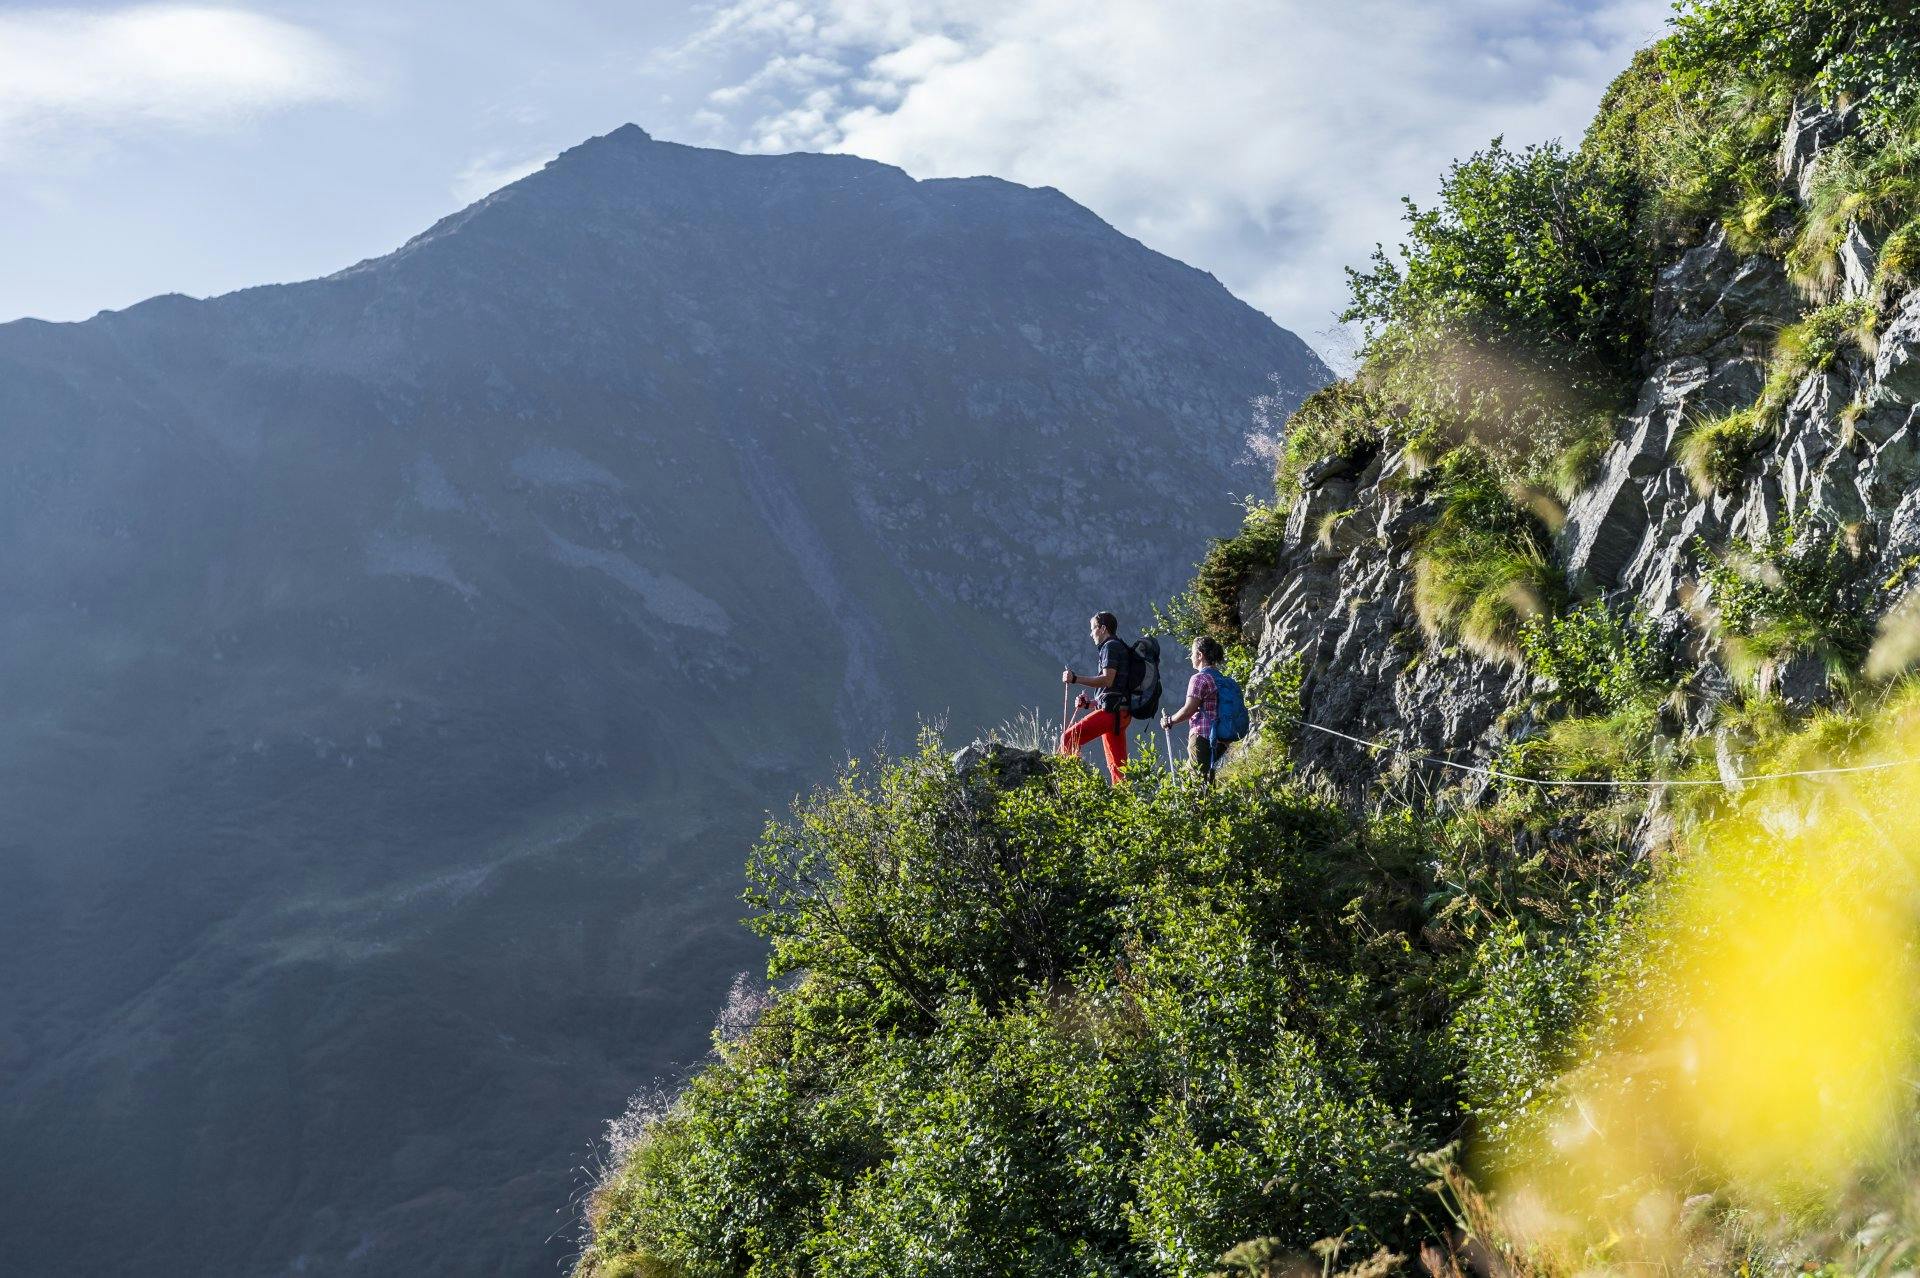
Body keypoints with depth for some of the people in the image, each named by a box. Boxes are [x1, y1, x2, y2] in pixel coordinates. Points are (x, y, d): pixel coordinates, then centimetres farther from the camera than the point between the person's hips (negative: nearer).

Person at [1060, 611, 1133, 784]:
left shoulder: (1111, 646, -3)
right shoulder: (1122, 648, 28)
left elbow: (1107, 679, -17)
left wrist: (1075, 678, -18)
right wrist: (1089, 703, 20)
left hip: (1112, 711, -10)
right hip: (1121, 713, 10)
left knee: (1069, 738, -16)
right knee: (1117, 765, 10)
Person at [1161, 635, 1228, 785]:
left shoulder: (1199, 678, -11)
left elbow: (1189, 709, -16)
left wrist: (1170, 720, -2)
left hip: (1202, 737, -9)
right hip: (1220, 738, 9)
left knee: (1198, 778, -6)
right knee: (1209, 776, 17)